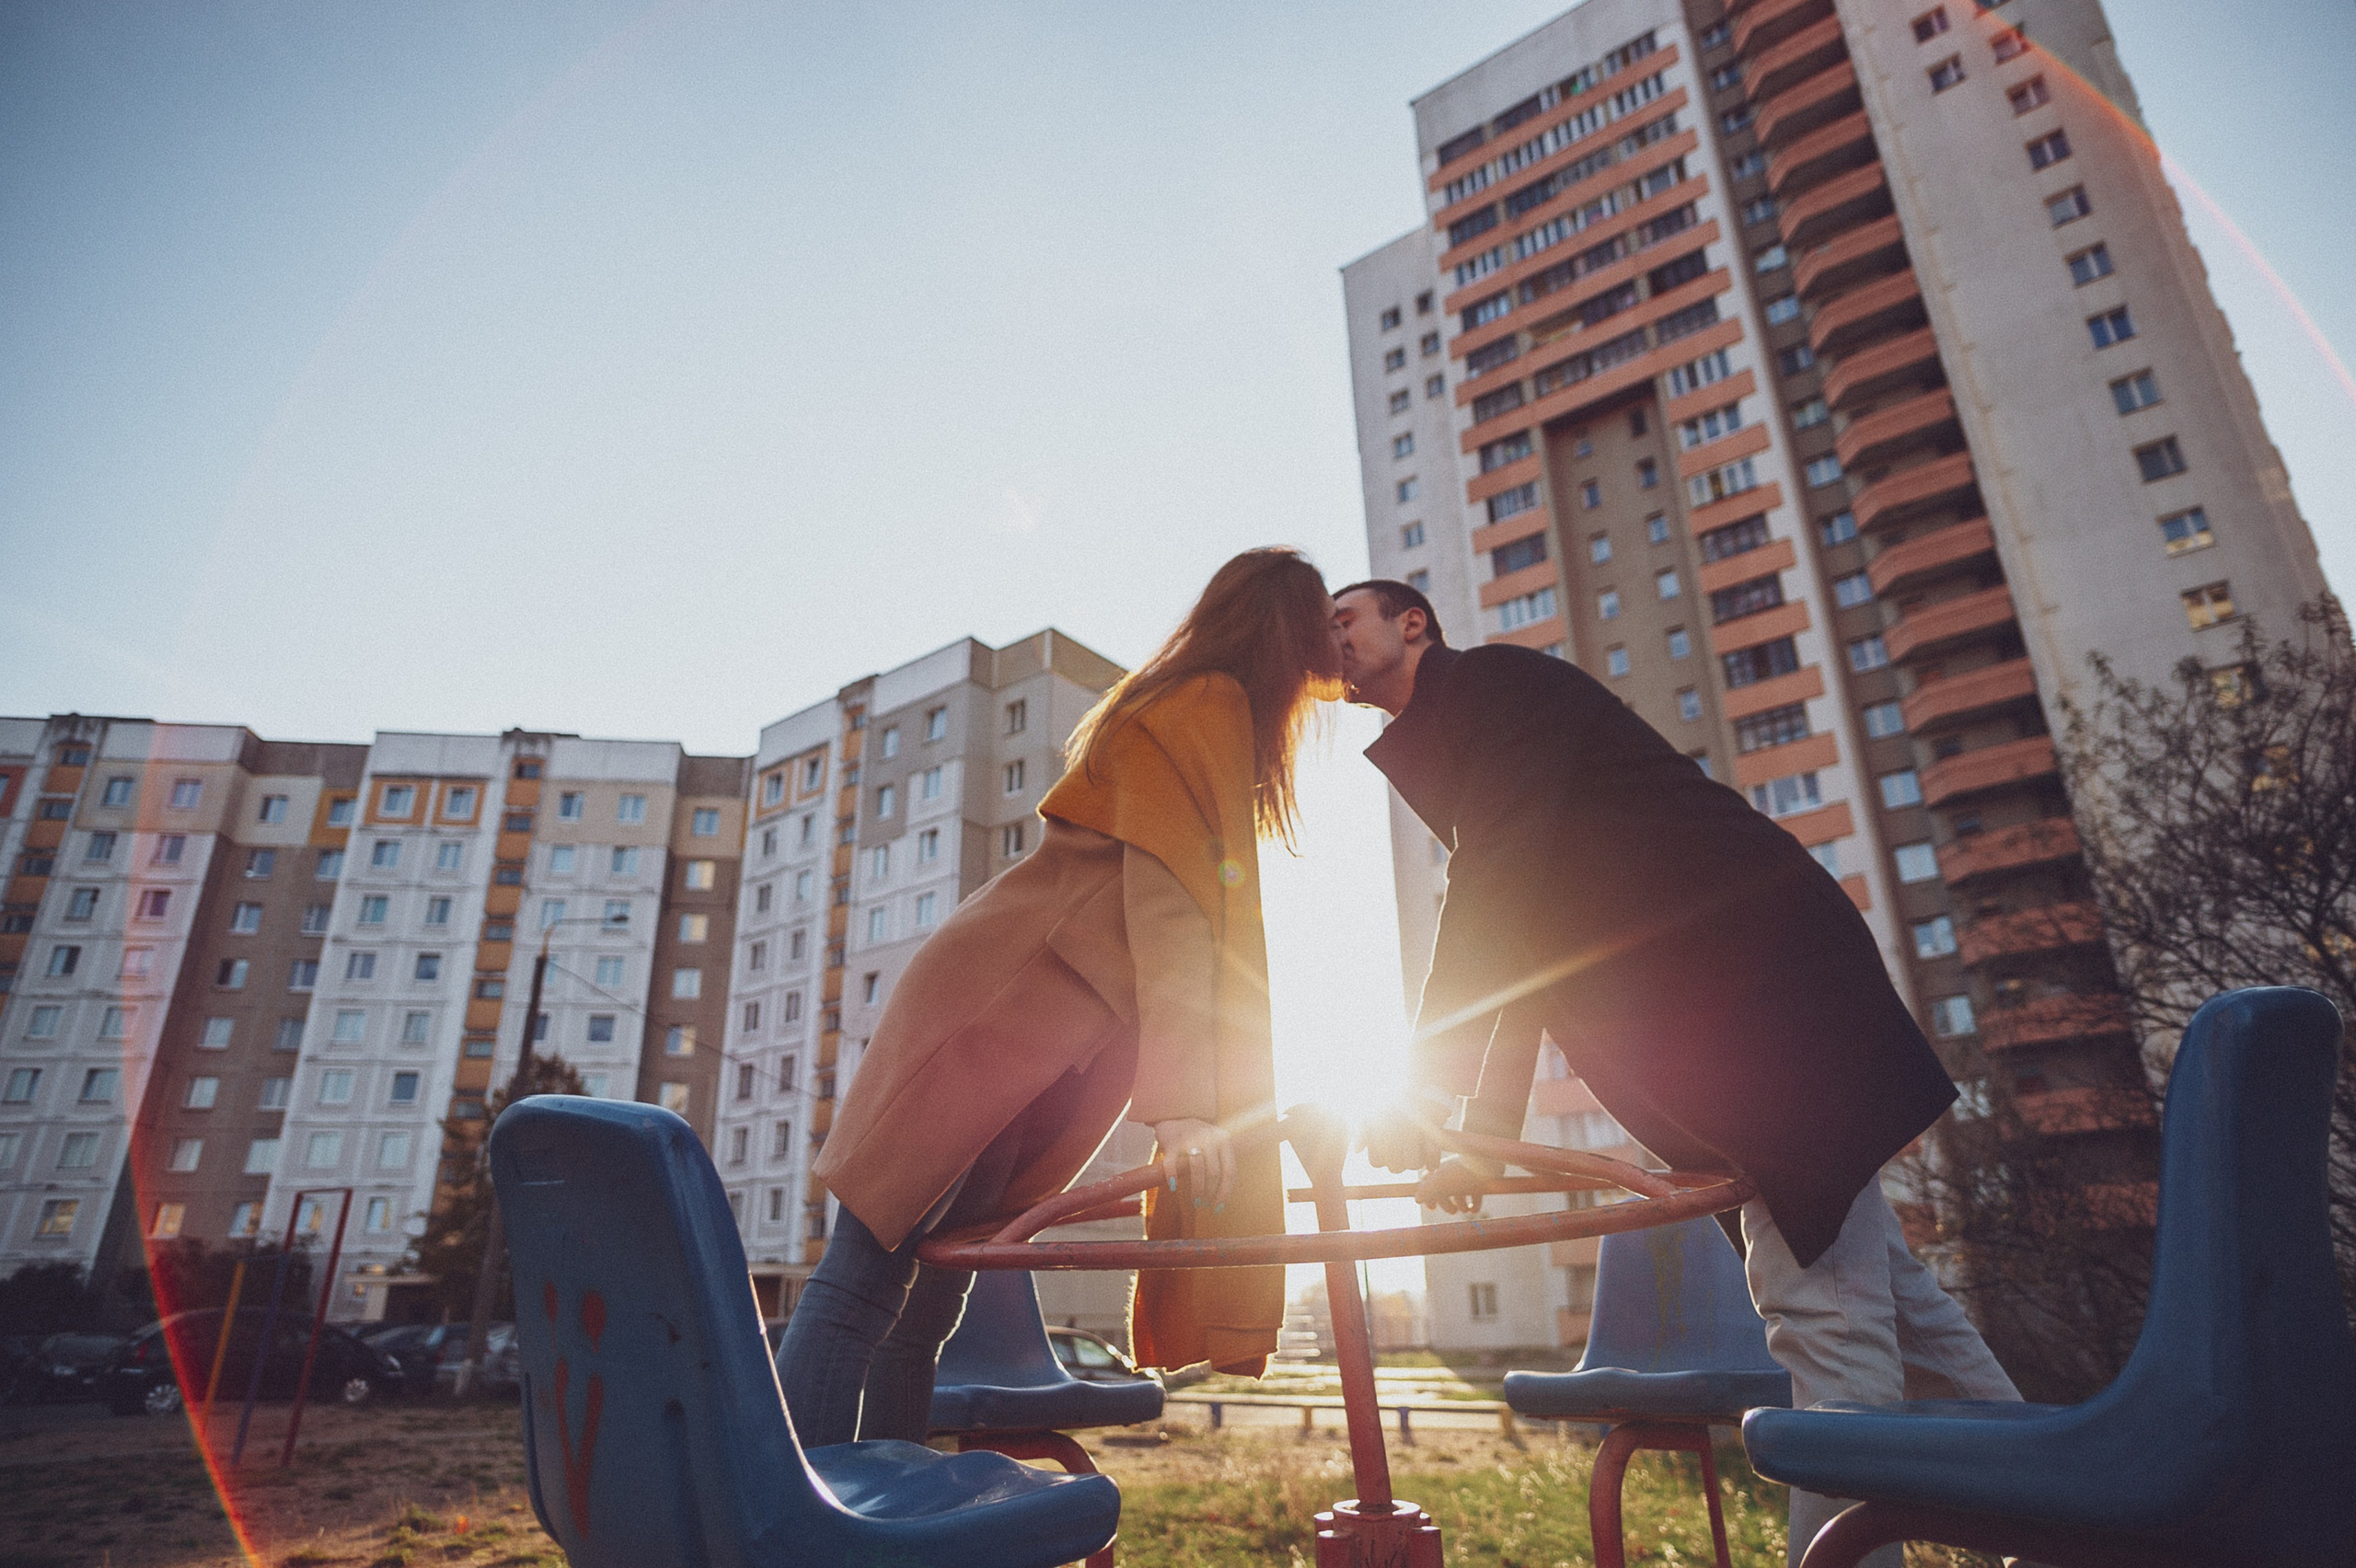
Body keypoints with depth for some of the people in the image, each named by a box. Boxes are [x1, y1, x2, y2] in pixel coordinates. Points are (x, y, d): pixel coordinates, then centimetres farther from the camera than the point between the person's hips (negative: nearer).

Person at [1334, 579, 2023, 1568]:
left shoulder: (1489, 679, -7)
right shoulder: (1447, 758, 21)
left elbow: (1498, 883, -20)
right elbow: (1520, 948, 22)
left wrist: (1423, 1089, -21)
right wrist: (1485, 1134, 18)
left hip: (1766, 976, -10)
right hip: (1727, 1007, 10)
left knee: (1820, 1301, -9)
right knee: (1870, 1284, 15)